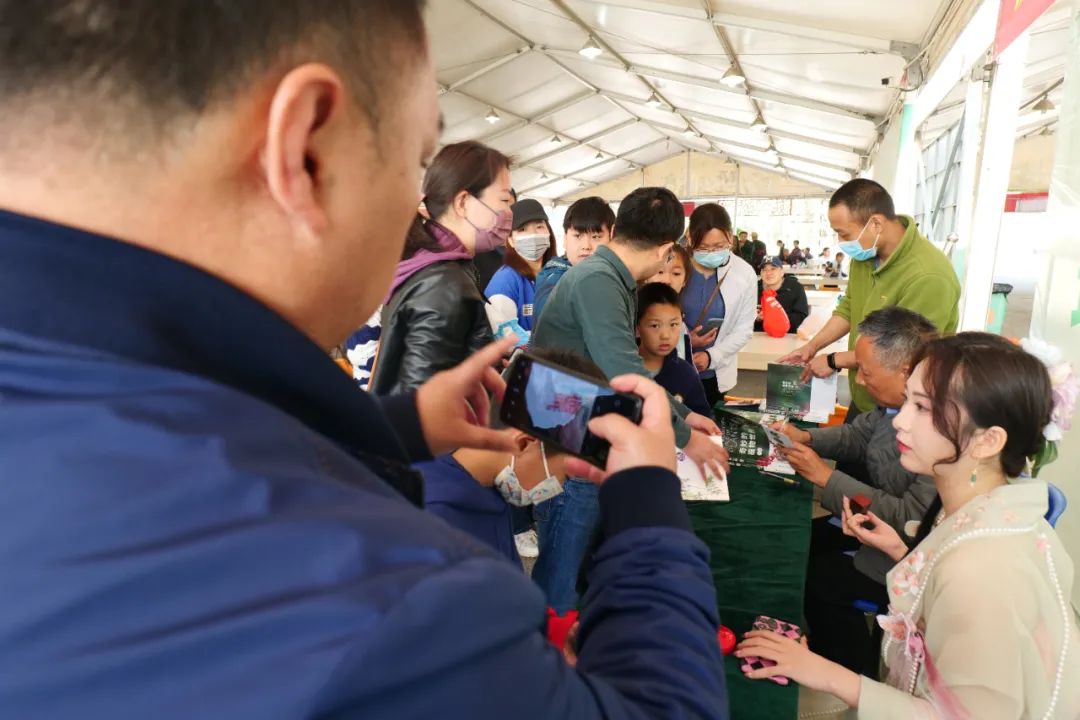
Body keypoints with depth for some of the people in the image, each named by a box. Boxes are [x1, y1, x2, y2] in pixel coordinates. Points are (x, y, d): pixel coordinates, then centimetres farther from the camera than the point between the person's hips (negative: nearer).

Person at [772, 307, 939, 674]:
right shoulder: (897, 402, -8)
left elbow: (911, 520, -33)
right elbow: (859, 434, 12)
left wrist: (828, 478, -26)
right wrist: (807, 437, -5)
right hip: (885, 521, 9)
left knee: (816, 577, -7)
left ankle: (857, 679, 20)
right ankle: (825, 648, 31)